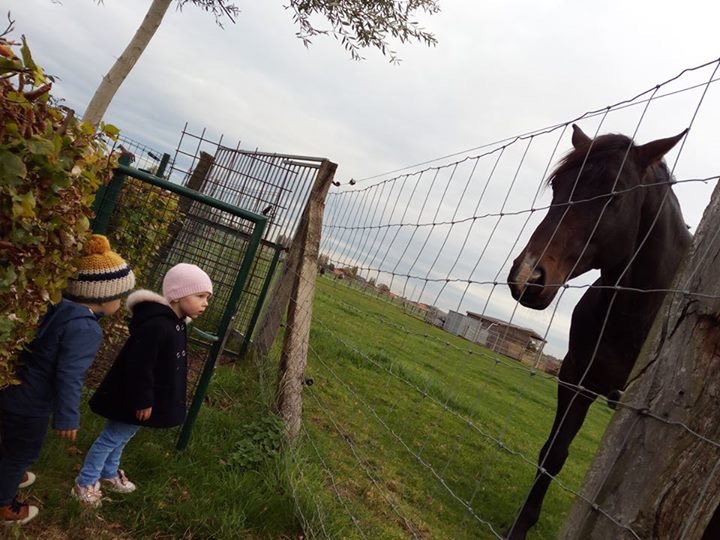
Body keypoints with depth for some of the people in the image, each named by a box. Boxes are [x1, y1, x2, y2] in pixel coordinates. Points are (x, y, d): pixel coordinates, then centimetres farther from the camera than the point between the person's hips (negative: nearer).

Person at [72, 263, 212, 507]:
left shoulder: (178, 323, 2)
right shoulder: (156, 325, -31)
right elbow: (138, 367, -29)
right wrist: (142, 401, -22)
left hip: (150, 397, 10)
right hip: (130, 399, -9)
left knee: (122, 437, 26)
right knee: (111, 438, 9)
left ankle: (109, 474, 45)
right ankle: (85, 483, 27)